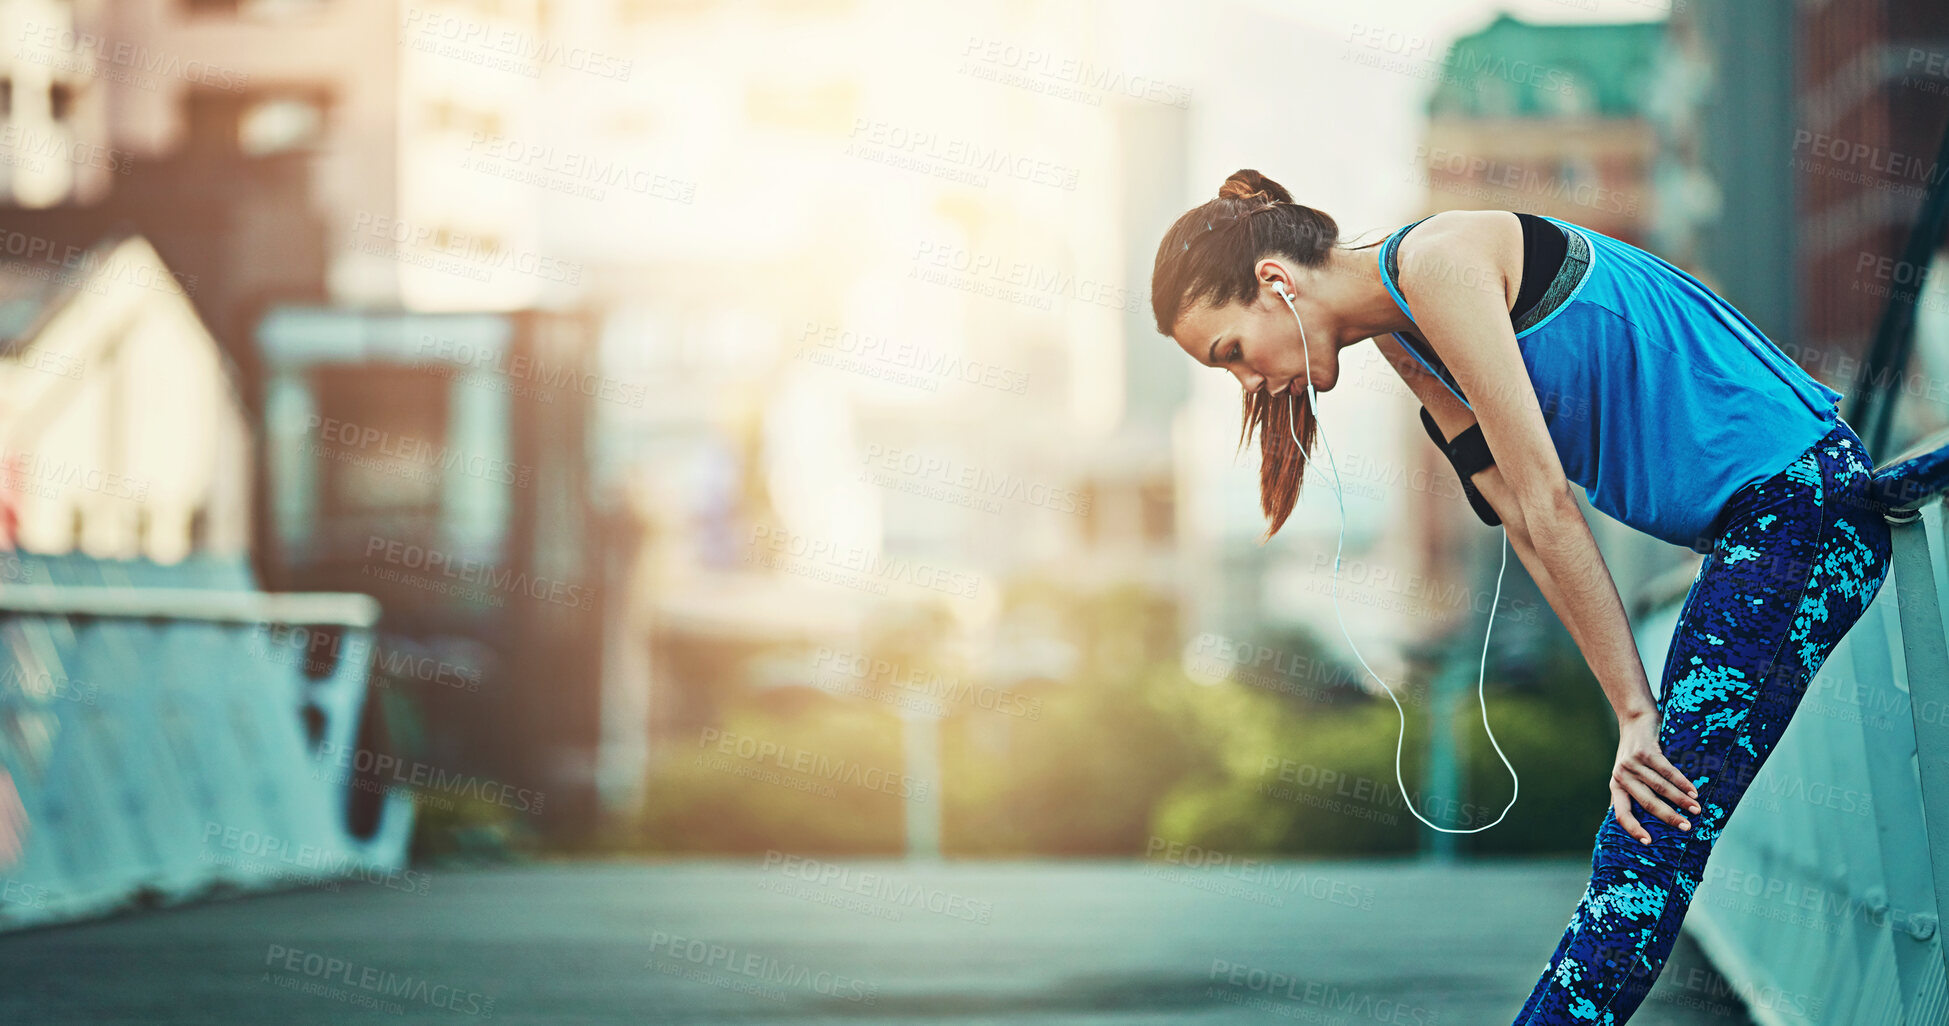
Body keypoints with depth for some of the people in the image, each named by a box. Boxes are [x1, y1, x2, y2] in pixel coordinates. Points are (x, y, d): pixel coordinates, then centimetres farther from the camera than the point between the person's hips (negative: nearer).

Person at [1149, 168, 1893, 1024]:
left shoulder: (1438, 261, -15)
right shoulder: (1403, 340, 13)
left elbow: (1548, 503, -16)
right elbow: (1527, 527, 8)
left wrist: (1635, 712, -14)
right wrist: (1639, 718, 0)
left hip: (1799, 498, -10)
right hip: (1752, 524, 10)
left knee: (1647, 854, -13)